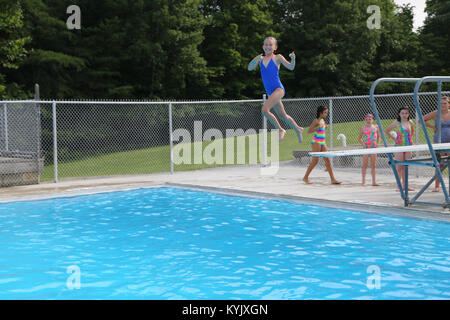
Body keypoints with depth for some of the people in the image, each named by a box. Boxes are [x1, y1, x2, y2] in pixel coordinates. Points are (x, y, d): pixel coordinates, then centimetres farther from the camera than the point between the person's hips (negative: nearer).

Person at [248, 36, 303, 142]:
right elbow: (250, 68, -1)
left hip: (278, 89, -6)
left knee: (264, 110, -24)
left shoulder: (277, 57, -1)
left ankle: (280, 130, -8)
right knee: (282, 116, 18)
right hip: (270, 92, 6)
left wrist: (293, 58, -24)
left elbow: (290, 67, -5)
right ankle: (298, 129, 41)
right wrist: (255, 60, -19)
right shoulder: (261, 59, 10)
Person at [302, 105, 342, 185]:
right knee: (315, 161, -5)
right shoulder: (316, 120, -11)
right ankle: (306, 177, 9)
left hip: (323, 142, 8)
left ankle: (333, 179, -1)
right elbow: (309, 131, -16)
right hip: (316, 142, -8)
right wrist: (318, 128, -25)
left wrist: (325, 127, 13)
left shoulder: (322, 120, 14)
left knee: (327, 160, 1)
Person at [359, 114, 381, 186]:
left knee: (373, 165, 6)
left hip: (374, 148, 2)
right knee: (365, 165, 0)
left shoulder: (376, 127, 5)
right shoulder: (363, 128, 0)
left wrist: (377, 143, 1)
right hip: (366, 148, -2)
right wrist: (363, 143, -10)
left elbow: (378, 136, 14)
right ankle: (364, 181, 5)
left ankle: (374, 181, 12)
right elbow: (360, 138, 6)